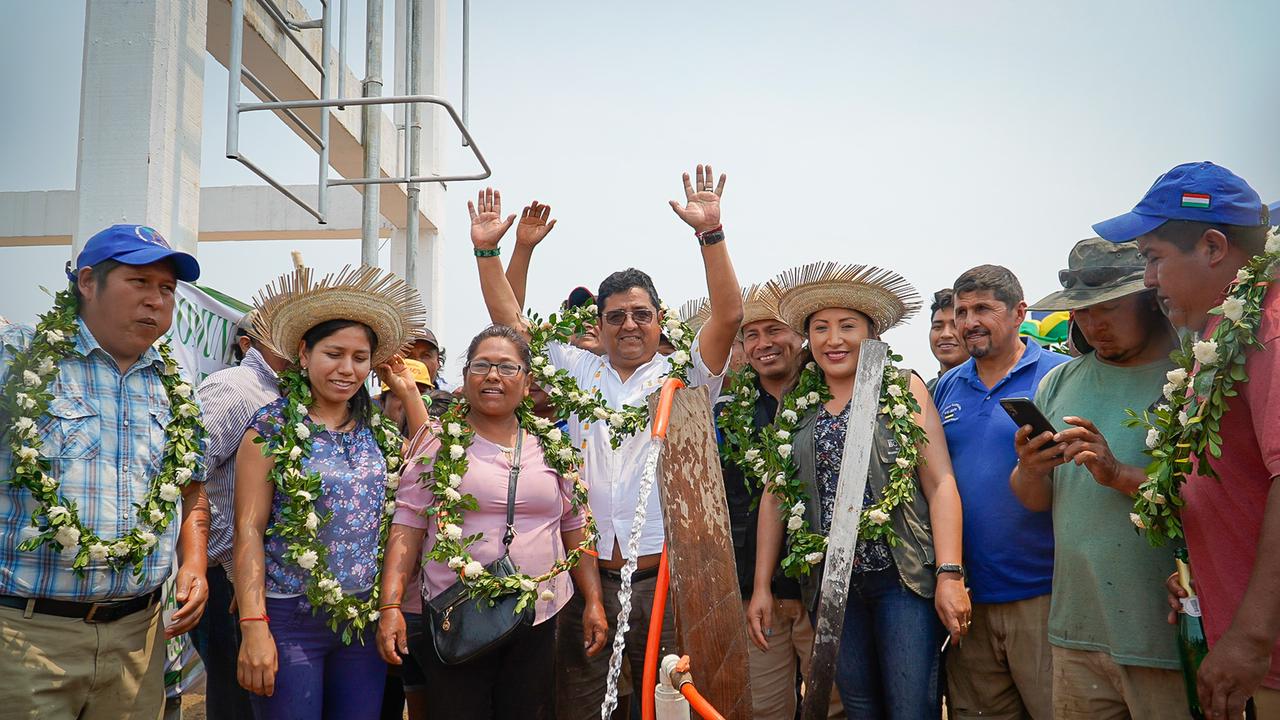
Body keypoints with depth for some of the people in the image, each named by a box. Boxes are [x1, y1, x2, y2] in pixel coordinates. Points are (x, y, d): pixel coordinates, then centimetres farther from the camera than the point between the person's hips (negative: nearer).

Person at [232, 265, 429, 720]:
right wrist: (254, 626, -16)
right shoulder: (272, 427, -6)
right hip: (289, 617, -4)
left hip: (365, 618, 5)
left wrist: (408, 393, 6)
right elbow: (249, 530, -9)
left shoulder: (377, 432, 8)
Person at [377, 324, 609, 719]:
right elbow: (408, 526, -4)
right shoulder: (439, 441, -1)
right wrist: (391, 606, -12)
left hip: (540, 619, 3)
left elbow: (575, 527, 11)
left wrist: (594, 601, 6)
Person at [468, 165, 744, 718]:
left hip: (662, 575, -2)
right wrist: (487, 250, 7)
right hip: (588, 574, 3)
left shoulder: (683, 377, 5)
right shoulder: (579, 373, 14)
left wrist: (710, 232, -17)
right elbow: (510, 322, 14)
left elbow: (728, 316, -9)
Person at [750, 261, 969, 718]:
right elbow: (774, 494, 9)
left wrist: (950, 574, -14)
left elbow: (940, 483, -5)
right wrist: (761, 586, 7)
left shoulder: (904, 389, -1)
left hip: (904, 577, -3)